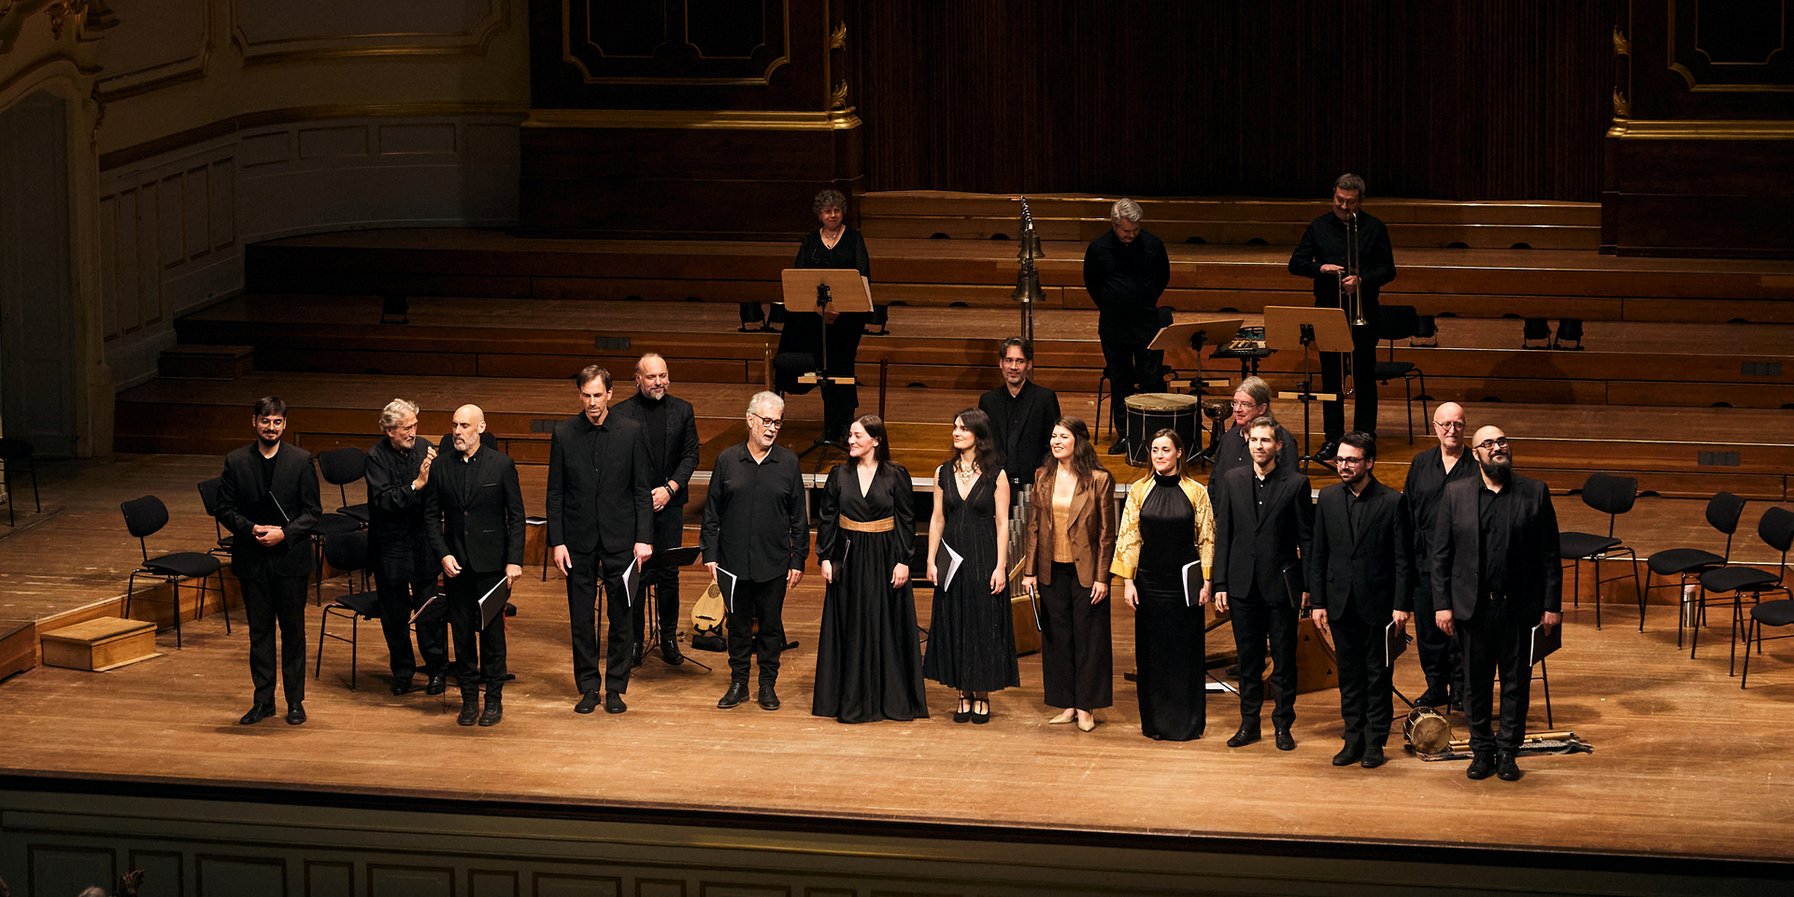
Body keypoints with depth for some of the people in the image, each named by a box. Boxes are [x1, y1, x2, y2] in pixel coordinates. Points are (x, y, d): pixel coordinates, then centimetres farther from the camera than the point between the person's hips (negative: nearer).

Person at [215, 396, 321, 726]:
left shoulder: (301, 461, -2)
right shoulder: (236, 461, 2)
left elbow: (312, 511, -2)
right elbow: (225, 509, 3)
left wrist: (285, 533, -16)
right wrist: (250, 529, -14)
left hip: (290, 558, -1)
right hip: (251, 559, 1)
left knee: (293, 631, 5)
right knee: (259, 631, 8)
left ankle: (295, 700, 14)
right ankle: (263, 700, 15)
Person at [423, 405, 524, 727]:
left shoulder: (501, 465, -3)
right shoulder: (441, 467, 2)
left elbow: (516, 516, -2)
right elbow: (431, 516, 6)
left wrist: (514, 561, -8)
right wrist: (442, 554, -6)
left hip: (491, 564, -2)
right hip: (456, 564, 2)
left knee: (492, 630, 3)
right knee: (462, 631, 6)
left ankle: (494, 699, 12)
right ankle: (469, 698, 15)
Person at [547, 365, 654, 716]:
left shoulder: (631, 432, -2)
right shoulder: (564, 433, 1)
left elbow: (642, 489, 0)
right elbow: (555, 493, 3)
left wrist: (643, 538, -7)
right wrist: (557, 542, -4)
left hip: (620, 539, -1)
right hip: (579, 540, 1)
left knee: (621, 617, 4)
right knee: (581, 618, 4)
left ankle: (615, 687, 14)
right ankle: (588, 687, 14)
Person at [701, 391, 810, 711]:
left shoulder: (788, 463, -1)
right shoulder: (727, 460, 0)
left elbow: (799, 517, 3)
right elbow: (712, 512, 4)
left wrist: (798, 560, 1)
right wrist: (710, 554, 0)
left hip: (773, 564, 0)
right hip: (734, 561, 0)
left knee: (771, 625, 8)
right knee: (738, 624, 10)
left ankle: (768, 684, 18)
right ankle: (738, 683, 21)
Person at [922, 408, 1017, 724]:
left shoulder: (995, 475, -4)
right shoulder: (944, 473, 6)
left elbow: (1002, 523, -6)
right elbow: (937, 519, 9)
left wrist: (1000, 566, -11)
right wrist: (931, 559, 2)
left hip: (984, 557, -3)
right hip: (952, 558, 4)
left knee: (983, 625, 1)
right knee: (954, 624, 5)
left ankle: (982, 697, 11)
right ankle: (964, 695, 14)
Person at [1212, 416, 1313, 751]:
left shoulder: (1295, 483, -4)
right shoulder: (1233, 481, 4)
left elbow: (1307, 538, -2)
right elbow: (1223, 534, 6)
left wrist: (1307, 585, -5)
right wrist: (1220, 583, 2)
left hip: (1281, 584, -3)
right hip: (1243, 585, 3)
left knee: (1284, 659, 4)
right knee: (1248, 659, 10)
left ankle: (1283, 724, 13)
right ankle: (1249, 722, 19)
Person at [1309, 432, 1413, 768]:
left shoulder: (1392, 502, -7)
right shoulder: (1328, 499, 4)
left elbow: (1403, 560, -6)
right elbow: (1319, 555, 7)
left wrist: (1402, 605, -10)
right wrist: (1318, 602, 3)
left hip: (1378, 603, -3)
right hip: (1341, 602, 4)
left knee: (1378, 675, 4)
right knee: (1349, 675, 10)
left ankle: (1375, 742, 12)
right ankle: (1354, 738, 18)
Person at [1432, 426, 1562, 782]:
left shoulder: (1535, 493, 0)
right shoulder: (1455, 494, 1)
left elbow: (1549, 554, 0)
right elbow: (1440, 554, 2)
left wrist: (1552, 605, -4)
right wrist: (1442, 604, -5)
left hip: (1519, 607, 0)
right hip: (1472, 606, 0)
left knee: (1516, 682, 7)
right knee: (1476, 683, 9)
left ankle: (1507, 750, 21)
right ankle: (1481, 750, 22)